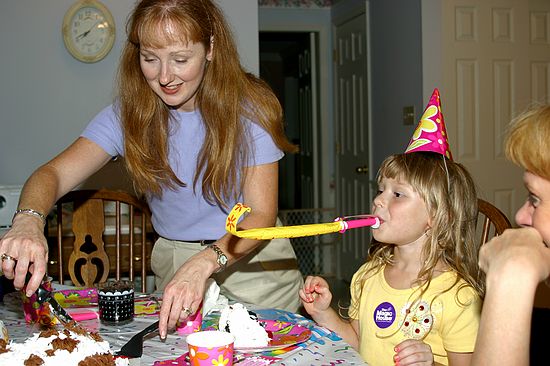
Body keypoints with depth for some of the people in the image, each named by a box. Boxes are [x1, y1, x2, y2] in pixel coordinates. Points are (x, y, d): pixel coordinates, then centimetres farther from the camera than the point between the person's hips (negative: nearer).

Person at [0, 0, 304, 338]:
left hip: (255, 263, -2)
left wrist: (204, 262, -39)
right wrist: (29, 219, -41)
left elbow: (261, 214, -20)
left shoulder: (249, 107, -16)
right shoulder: (129, 113, -8)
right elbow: (56, 173, -17)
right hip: (175, 263, 2)